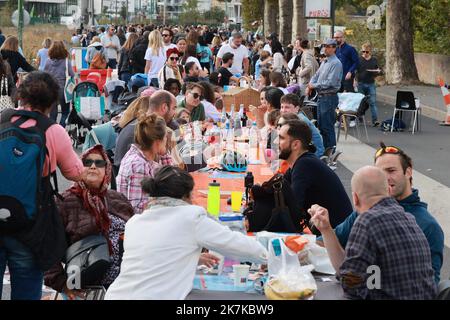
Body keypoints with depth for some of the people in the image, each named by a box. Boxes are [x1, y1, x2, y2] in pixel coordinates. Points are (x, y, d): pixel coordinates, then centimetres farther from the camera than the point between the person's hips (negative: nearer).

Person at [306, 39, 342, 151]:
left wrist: (314, 85, -13)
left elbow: (330, 82, -20)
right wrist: (309, 86, 0)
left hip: (329, 98, -9)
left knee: (328, 126, -5)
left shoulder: (336, 63, -13)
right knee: (321, 125, 14)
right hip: (321, 97, 9)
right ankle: (324, 148, 23)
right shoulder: (324, 62, 15)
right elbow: (316, 76, 19)